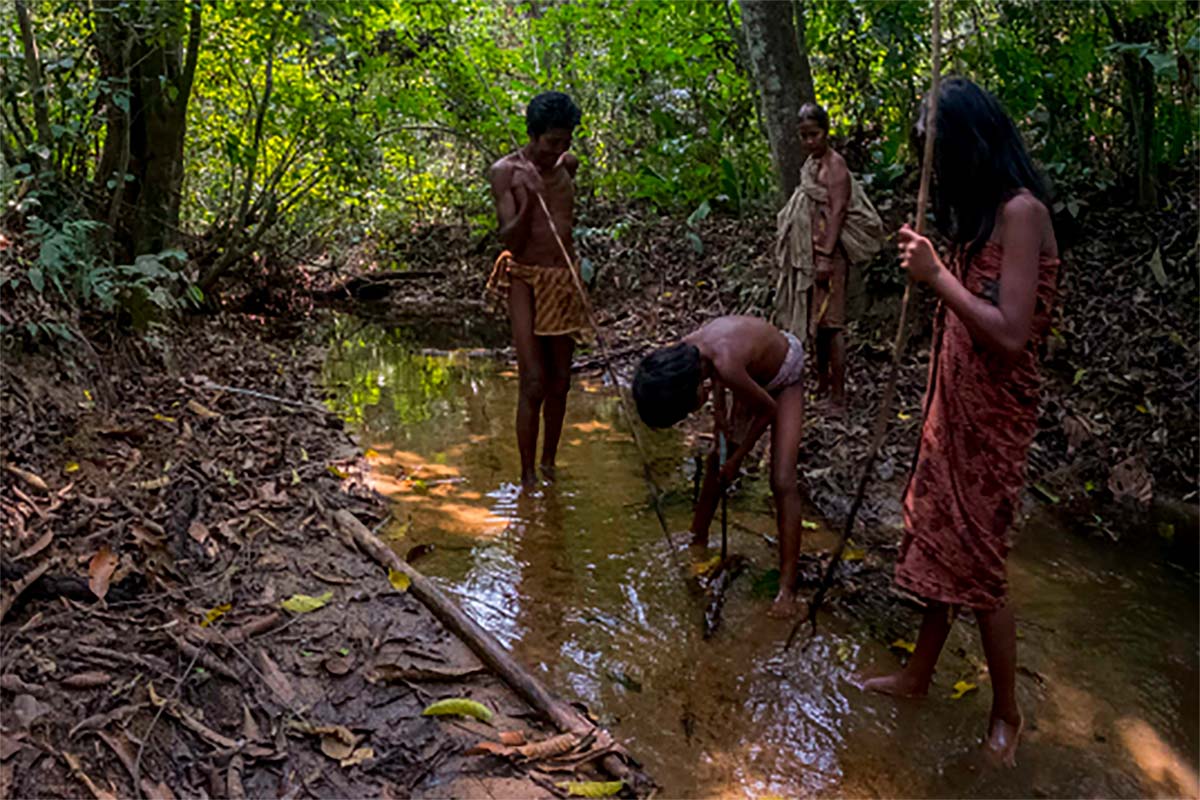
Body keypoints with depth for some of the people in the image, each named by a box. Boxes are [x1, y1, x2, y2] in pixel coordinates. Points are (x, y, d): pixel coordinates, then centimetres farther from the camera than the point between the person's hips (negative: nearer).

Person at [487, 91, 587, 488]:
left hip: (565, 279, 5)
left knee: (559, 381, 8)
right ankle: (527, 476, 0)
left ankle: (549, 464, 23)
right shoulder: (506, 171, -9)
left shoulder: (568, 165, 8)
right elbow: (511, 241, -17)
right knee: (533, 383, -10)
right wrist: (529, 202, -29)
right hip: (526, 280, -5)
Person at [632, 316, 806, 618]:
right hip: (757, 374, 7)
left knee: (783, 483, -15)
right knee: (717, 459, 13)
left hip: (784, 380, -7)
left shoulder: (727, 364, -43)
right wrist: (720, 415, -5)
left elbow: (767, 410, -24)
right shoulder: (685, 352, -22)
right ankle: (698, 539, 34)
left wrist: (737, 457, -13)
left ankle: (787, 589, -12)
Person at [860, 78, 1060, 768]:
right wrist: (933, 269, 2)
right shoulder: (984, 212, 10)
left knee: (978, 562, 2)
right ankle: (919, 674, 33)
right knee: (939, 543, 16)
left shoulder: (1020, 211, -18)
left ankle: (1007, 711, 22)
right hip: (956, 403, 8)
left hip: (993, 414, -8)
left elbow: (1011, 334, -24)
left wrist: (937, 274, -22)